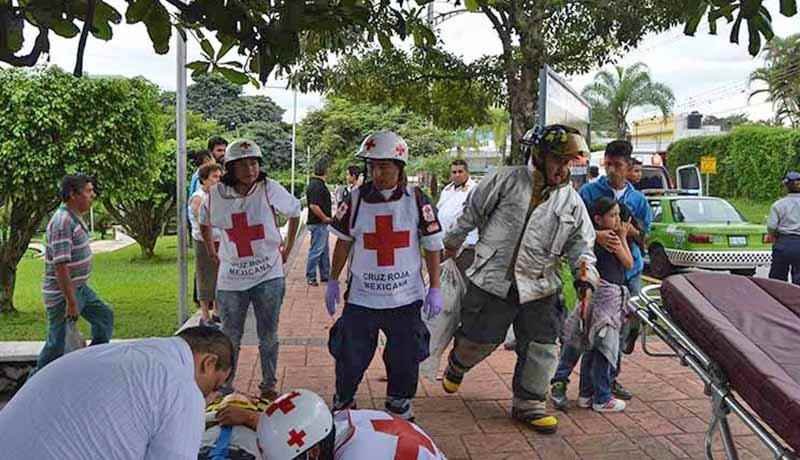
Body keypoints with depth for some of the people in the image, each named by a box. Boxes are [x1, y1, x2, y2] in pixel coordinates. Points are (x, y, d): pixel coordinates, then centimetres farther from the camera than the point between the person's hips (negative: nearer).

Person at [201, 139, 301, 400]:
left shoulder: (269, 189, -9)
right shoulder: (216, 194, -4)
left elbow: (294, 211, 7)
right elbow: (204, 223, 17)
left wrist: (288, 247, 8)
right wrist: (212, 253, 14)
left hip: (268, 275, -1)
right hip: (230, 278, 1)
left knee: (268, 337, 10)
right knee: (230, 338, 10)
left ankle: (269, 386, 25)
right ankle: (225, 389, 25)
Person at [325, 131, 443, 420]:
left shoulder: (417, 200, -6)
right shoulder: (356, 199, -4)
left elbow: (432, 247, 0)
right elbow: (343, 242, 8)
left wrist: (435, 290, -1)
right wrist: (333, 282, 10)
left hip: (406, 298, 0)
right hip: (361, 296, 0)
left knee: (405, 359, 12)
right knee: (350, 358, 8)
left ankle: (400, 409, 35)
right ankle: (342, 408, 32)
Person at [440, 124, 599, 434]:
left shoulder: (571, 200, 6)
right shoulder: (507, 180, -5)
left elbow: (581, 243, 10)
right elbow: (472, 213, 5)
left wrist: (585, 277, -7)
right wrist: (451, 245, 12)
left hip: (541, 289, 3)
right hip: (492, 280, -3)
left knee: (542, 349, 4)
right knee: (479, 339, 7)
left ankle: (528, 403, 24)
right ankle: (458, 365, 43)